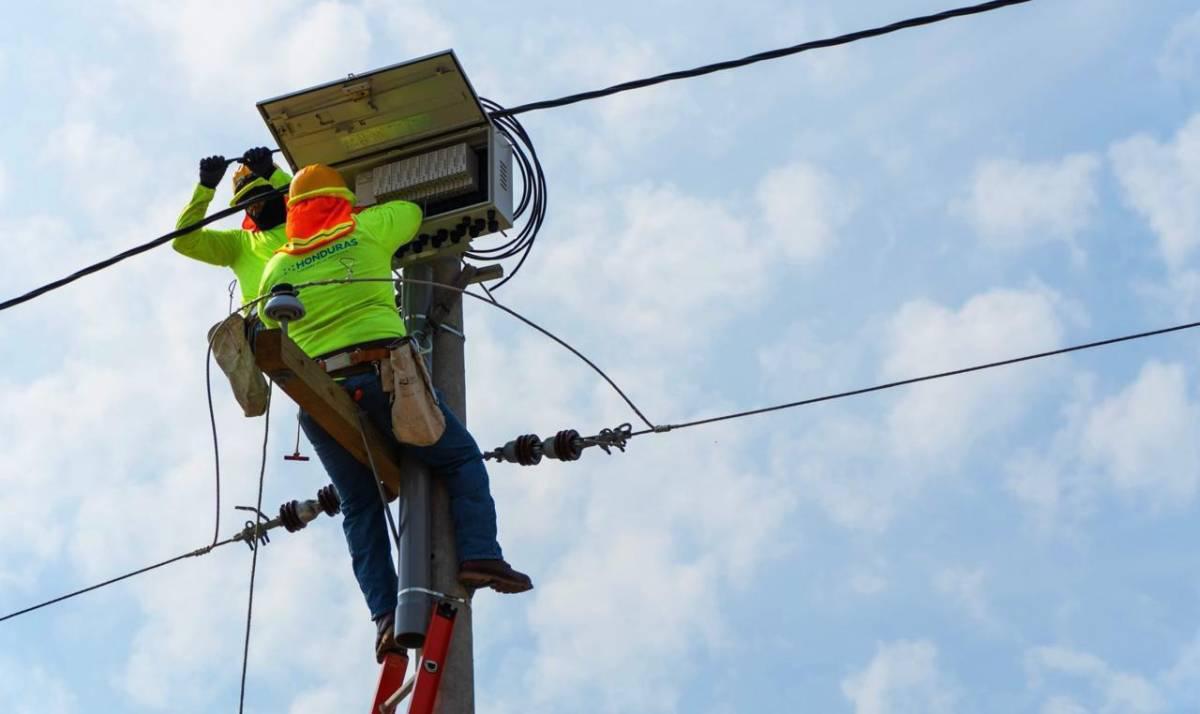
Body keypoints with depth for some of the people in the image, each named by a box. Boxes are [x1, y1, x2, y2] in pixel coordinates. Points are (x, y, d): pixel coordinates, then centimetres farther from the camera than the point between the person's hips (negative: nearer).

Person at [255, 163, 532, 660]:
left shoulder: (276, 268, 18)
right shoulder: (366, 229, 12)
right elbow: (413, 211, 31)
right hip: (380, 373, -3)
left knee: (359, 507, 12)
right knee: (462, 460, 10)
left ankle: (385, 611, -3)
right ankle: (479, 554, -12)